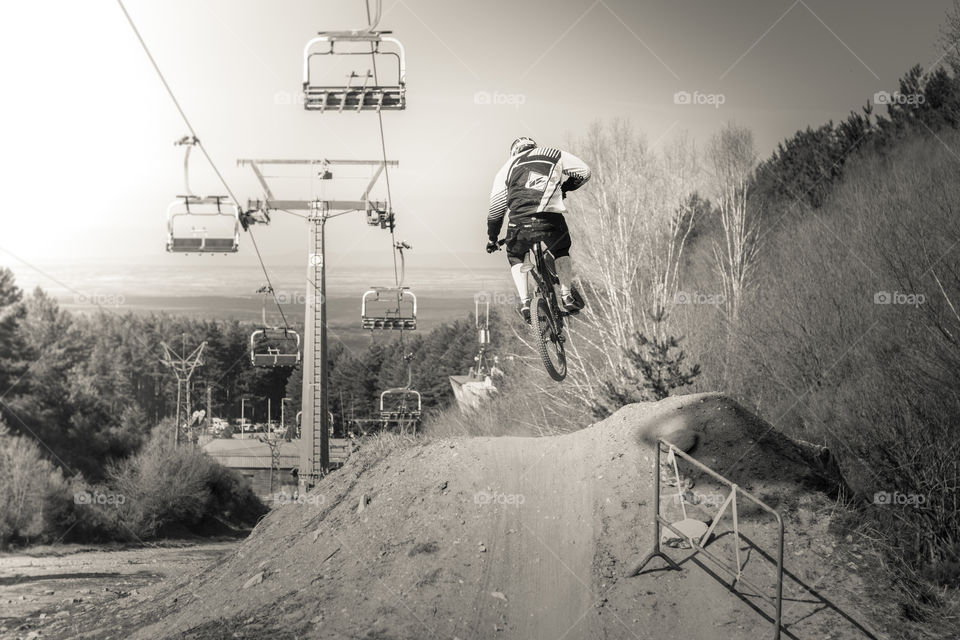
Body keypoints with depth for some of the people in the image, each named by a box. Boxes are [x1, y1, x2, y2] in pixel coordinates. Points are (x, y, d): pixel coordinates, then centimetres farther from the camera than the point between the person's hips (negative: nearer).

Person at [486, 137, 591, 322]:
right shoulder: (554, 155, 23)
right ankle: (567, 295, 15)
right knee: (561, 252, 30)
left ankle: (524, 301, 12)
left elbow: (495, 209, 21)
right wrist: (564, 187, 33)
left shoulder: (508, 167, 24)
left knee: (515, 257, 28)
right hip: (552, 221, 0)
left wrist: (492, 239, 32)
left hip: (521, 222, 0)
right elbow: (584, 171, 16)